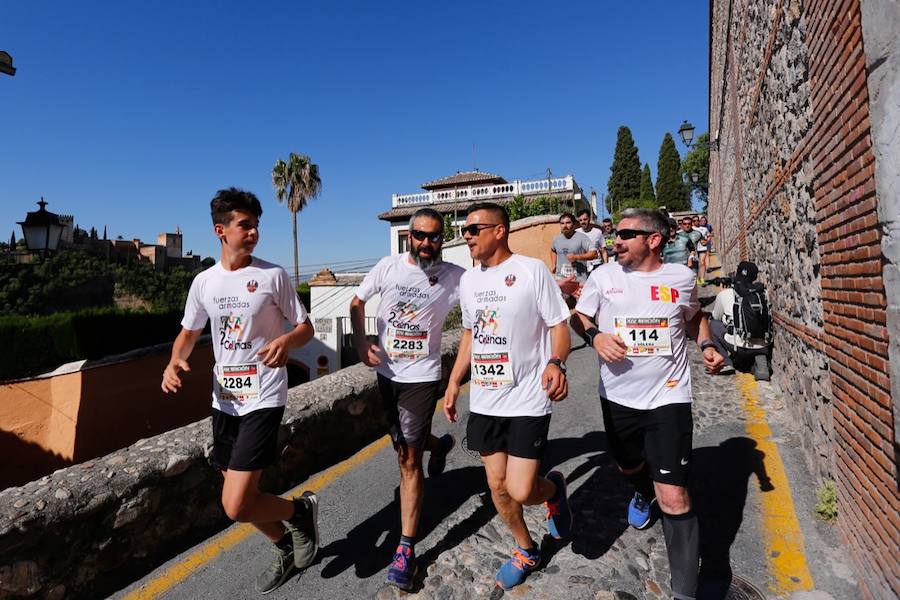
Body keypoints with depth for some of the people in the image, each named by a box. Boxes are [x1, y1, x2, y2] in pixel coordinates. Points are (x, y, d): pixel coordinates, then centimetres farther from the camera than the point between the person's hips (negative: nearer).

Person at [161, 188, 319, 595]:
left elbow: (306, 328, -4)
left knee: (237, 507, -12)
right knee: (242, 499, 17)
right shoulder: (204, 282, 5)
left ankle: (300, 509, 17)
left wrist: (286, 340, -27)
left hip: (263, 399, -5)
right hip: (224, 400, 6)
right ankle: (286, 549, 43)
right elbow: (189, 333, 15)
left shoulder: (273, 275, -8)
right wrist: (175, 361, -6)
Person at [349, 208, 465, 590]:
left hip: (421, 377, -4)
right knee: (403, 445, 23)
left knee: (409, 461, -2)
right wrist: (361, 346, -2)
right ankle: (438, 444, 58)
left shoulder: (453, 276, -10)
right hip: (386, 373, 4)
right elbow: (357, 303, 8)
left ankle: (406, 549, 11)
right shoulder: (388, 266, -4)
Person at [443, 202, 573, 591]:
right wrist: (454, 383, 14)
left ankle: (553, 488, 29)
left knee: (520, 491, -7)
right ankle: (526, 550, 39)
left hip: (527, 399, -6)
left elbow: (559, 324, -8)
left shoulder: (532, 270, -10)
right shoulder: (468, 279, 8)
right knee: (497, 486, 13)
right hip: (484, 401, 6)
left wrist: (556, 363, -28)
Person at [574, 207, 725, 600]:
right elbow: (578, 316, 6)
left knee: (673, 498, -7)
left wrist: (707, 346, 0)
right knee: (630, 468, 24)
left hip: (668, 398, -2)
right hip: (618, 396, 2)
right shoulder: (603, 276, -2)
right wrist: (595, 335, -15)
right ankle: (644, 493, 62)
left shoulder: (682, 277, -1)